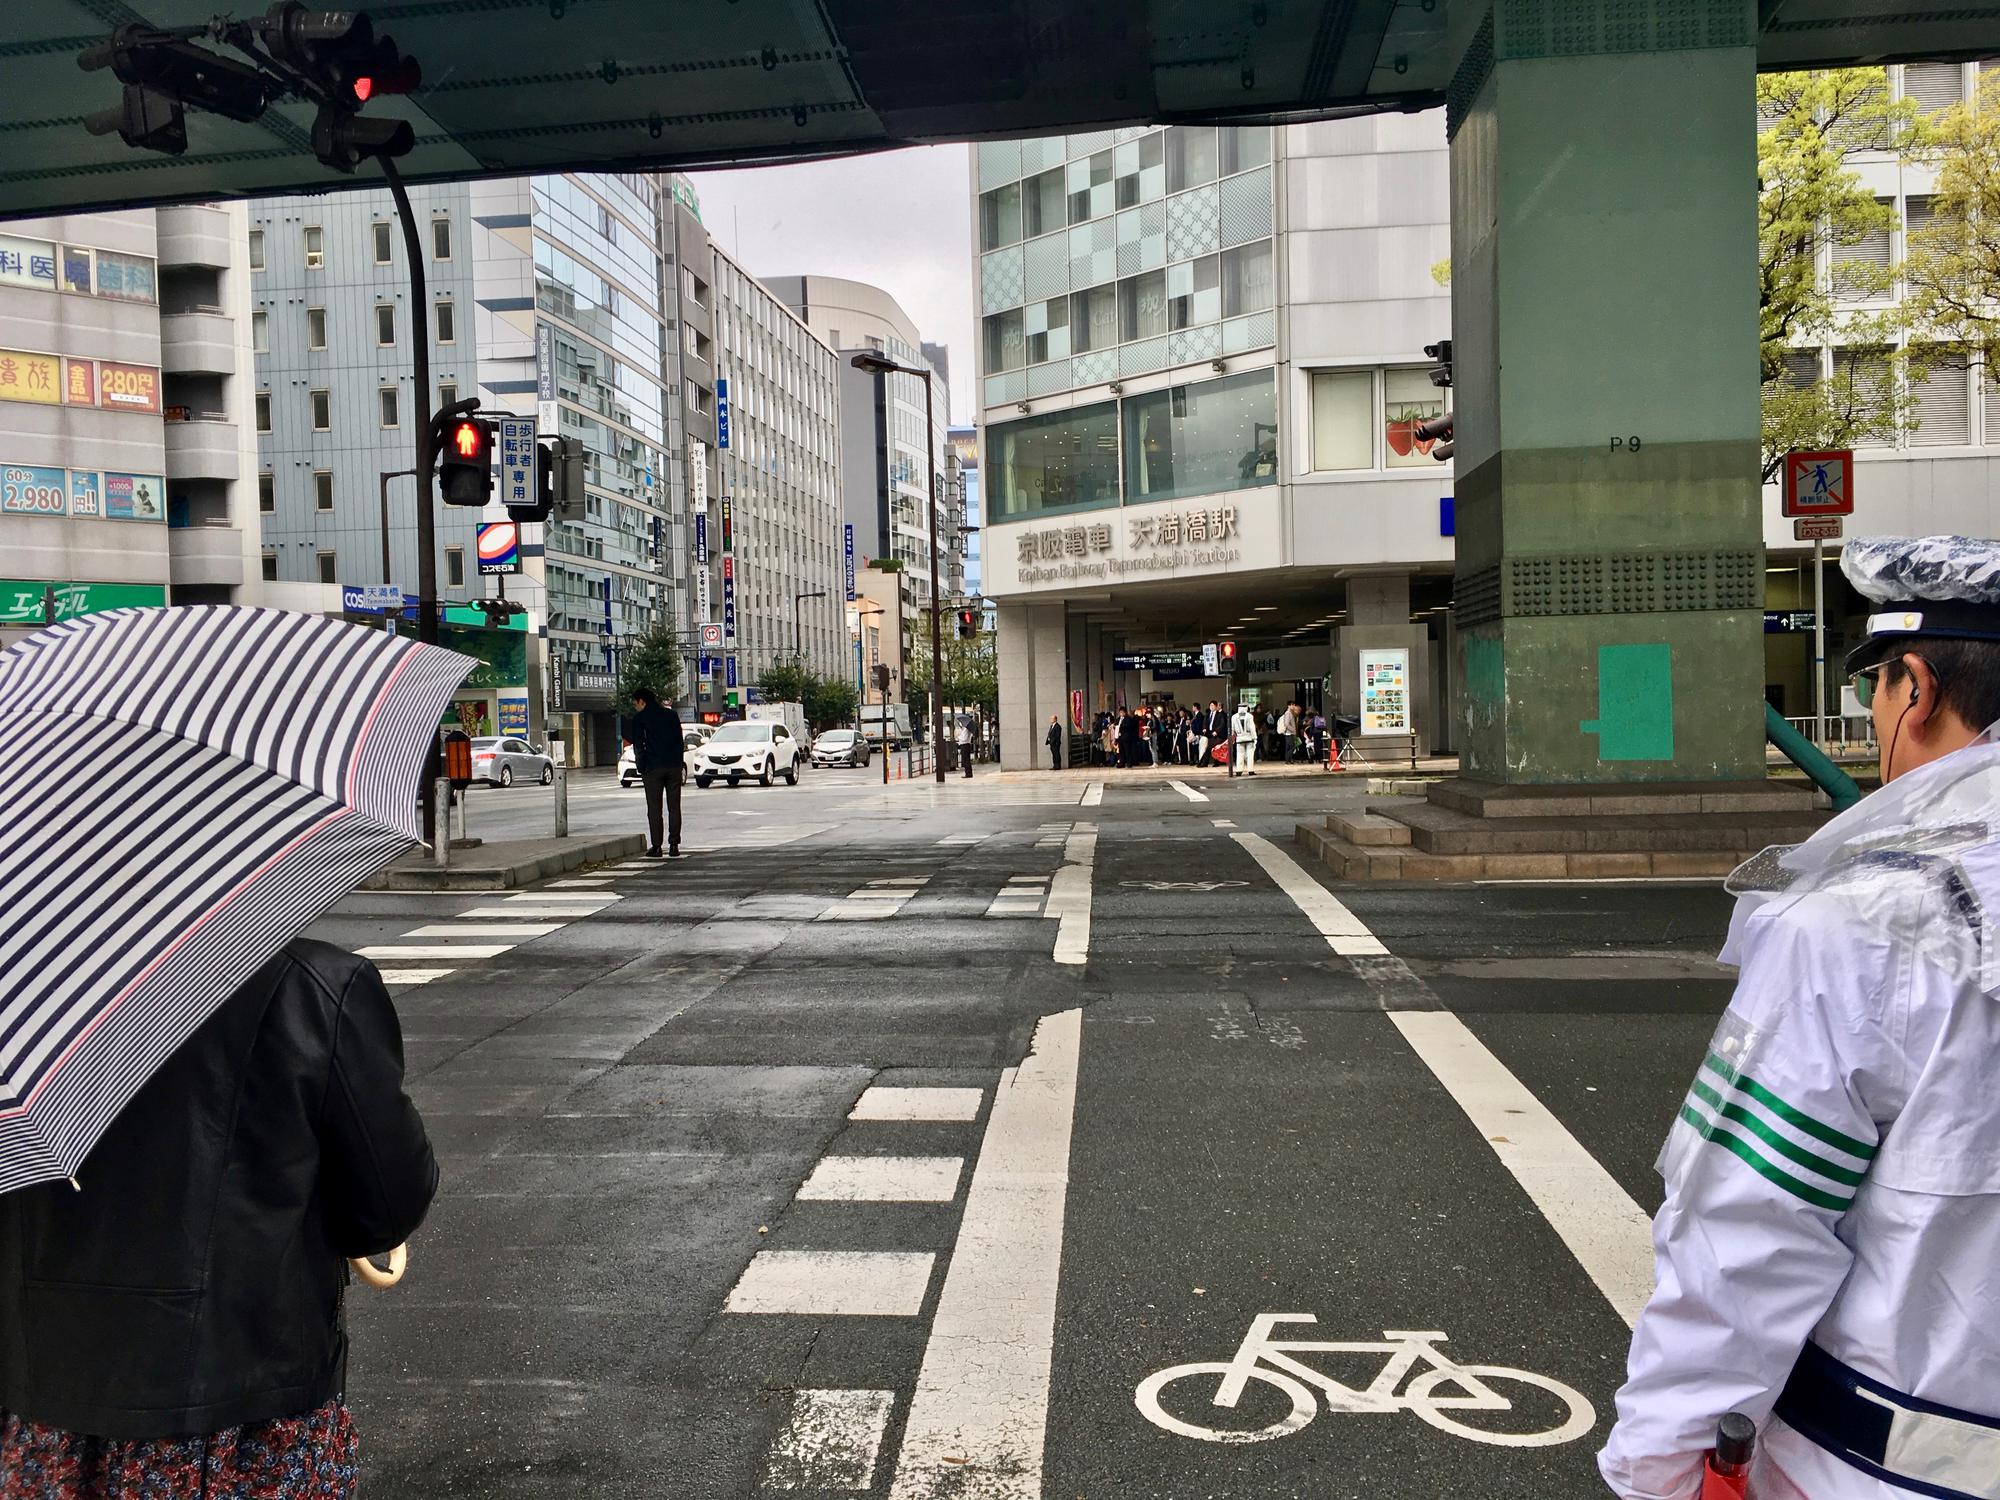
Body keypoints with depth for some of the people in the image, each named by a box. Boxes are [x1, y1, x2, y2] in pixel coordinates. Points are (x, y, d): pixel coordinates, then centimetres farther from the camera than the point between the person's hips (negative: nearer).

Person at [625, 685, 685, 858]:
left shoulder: (639, 718, 2)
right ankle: (674, 846, 1)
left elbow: (638, 745, -3)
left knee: (654, 808, 1)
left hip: (653, 768, -3)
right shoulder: (671, 714, 13)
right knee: (674, 807, 4)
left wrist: (641, 768, 3)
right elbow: (680, 741, 13)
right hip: (674, 766, 3)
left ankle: (656, 846, -2)